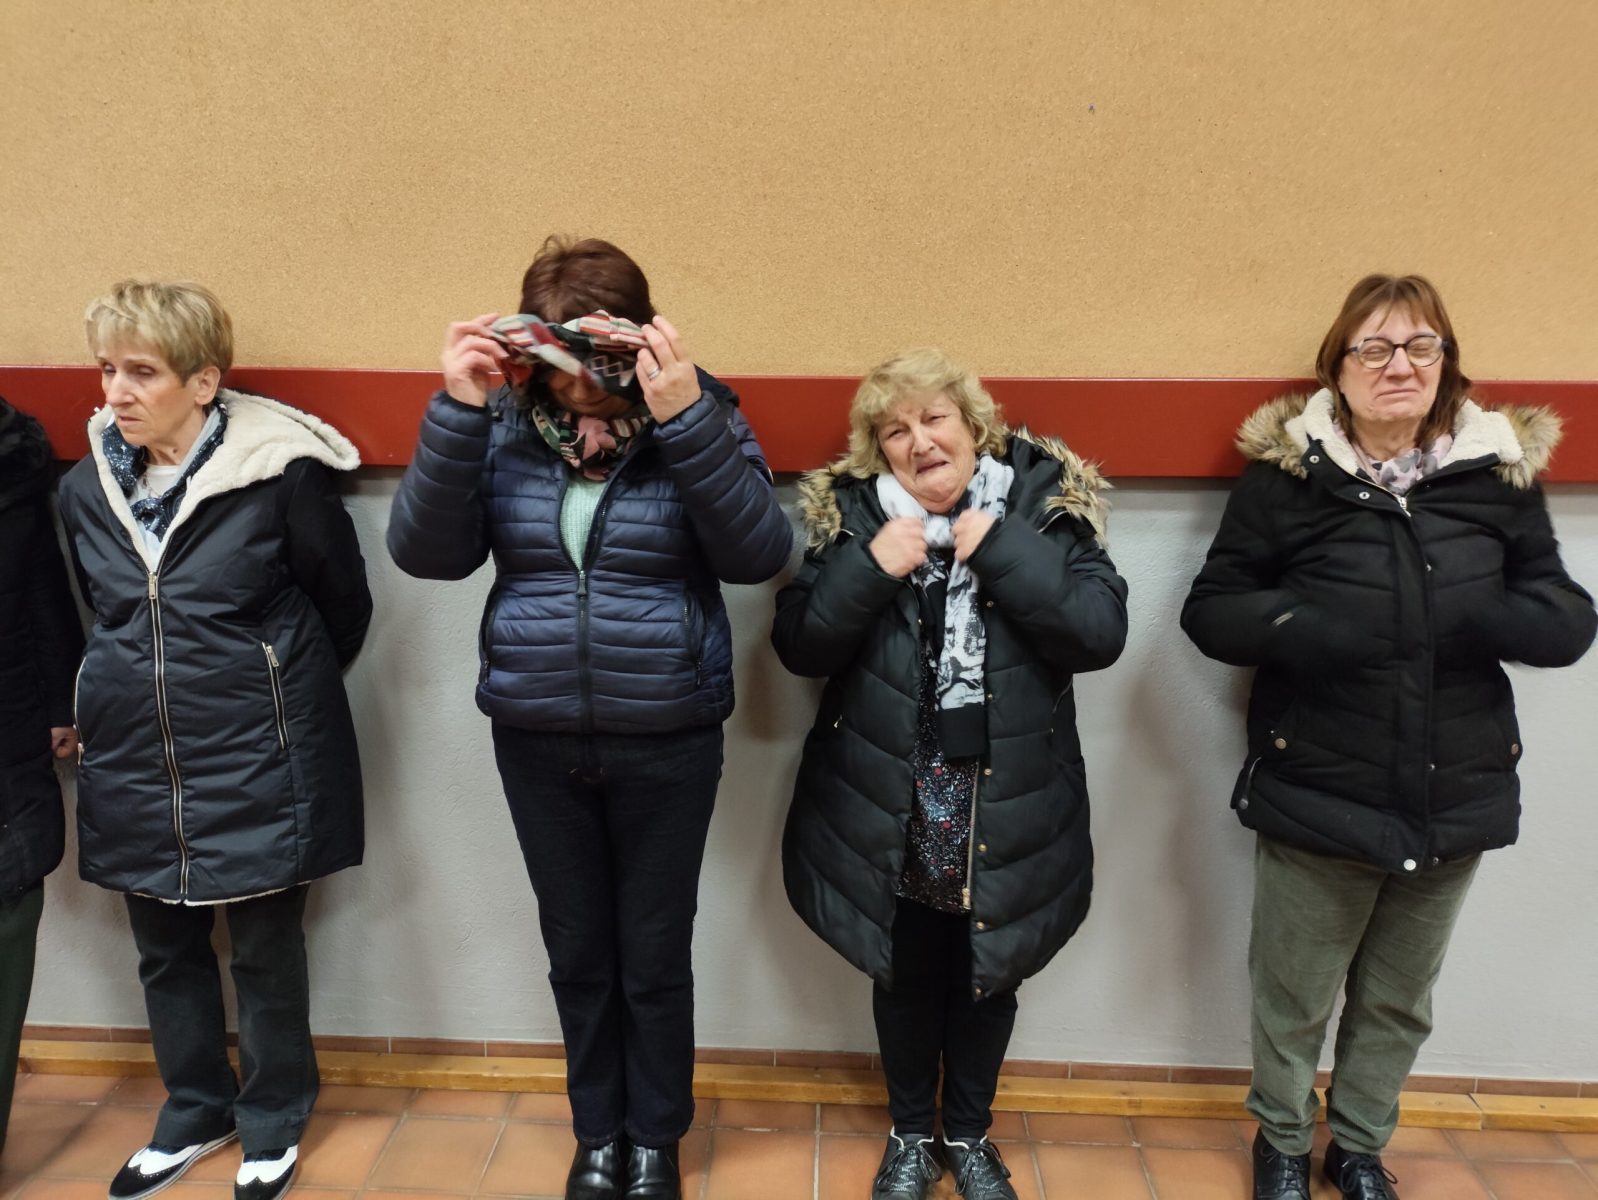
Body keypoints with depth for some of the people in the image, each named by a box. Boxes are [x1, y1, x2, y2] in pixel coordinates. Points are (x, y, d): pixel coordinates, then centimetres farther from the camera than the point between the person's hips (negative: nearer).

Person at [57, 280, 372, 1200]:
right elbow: (103, 615, 17)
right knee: (167, 952, 18)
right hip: (135, 768, 5)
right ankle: (198, 1111, 41)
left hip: (256, 762, -5)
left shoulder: (281, 474, -15)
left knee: (267, 951, 11)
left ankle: (274, 1123, 33)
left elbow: (345, 602, -3)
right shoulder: (88, 486, 2)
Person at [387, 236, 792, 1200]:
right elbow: (426, 553, -9)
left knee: (655, 954, 13)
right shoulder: (502, 422, -1)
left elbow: (760, 554, -20)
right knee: (576, 950, 18)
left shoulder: (699, 415, -7)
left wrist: (683, 416, -28)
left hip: (668, 743, -2)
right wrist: (458, 410, -19)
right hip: (537, 741, 3)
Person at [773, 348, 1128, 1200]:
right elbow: (799, 646, -8)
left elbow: (1101, 633, -15)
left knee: (988, 980, 18)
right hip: (887, 811, 0)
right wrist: (869, 569, -21)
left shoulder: (1044, 505, -5)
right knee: (904, 979, 17)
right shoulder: (852, 515, -3)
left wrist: (1003, 552, -21)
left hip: (1007, 811, 0)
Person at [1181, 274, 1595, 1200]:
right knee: (1294, 995, 14)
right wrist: (1292, 626, -26)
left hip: (1455, 796, 3)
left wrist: (1470, 616, -22)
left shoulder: (1501, 470, -2)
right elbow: (1209, 612, -6)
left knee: (1401, 999, 21)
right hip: (1318, 791, -2)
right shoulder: (1285, 470, -8)